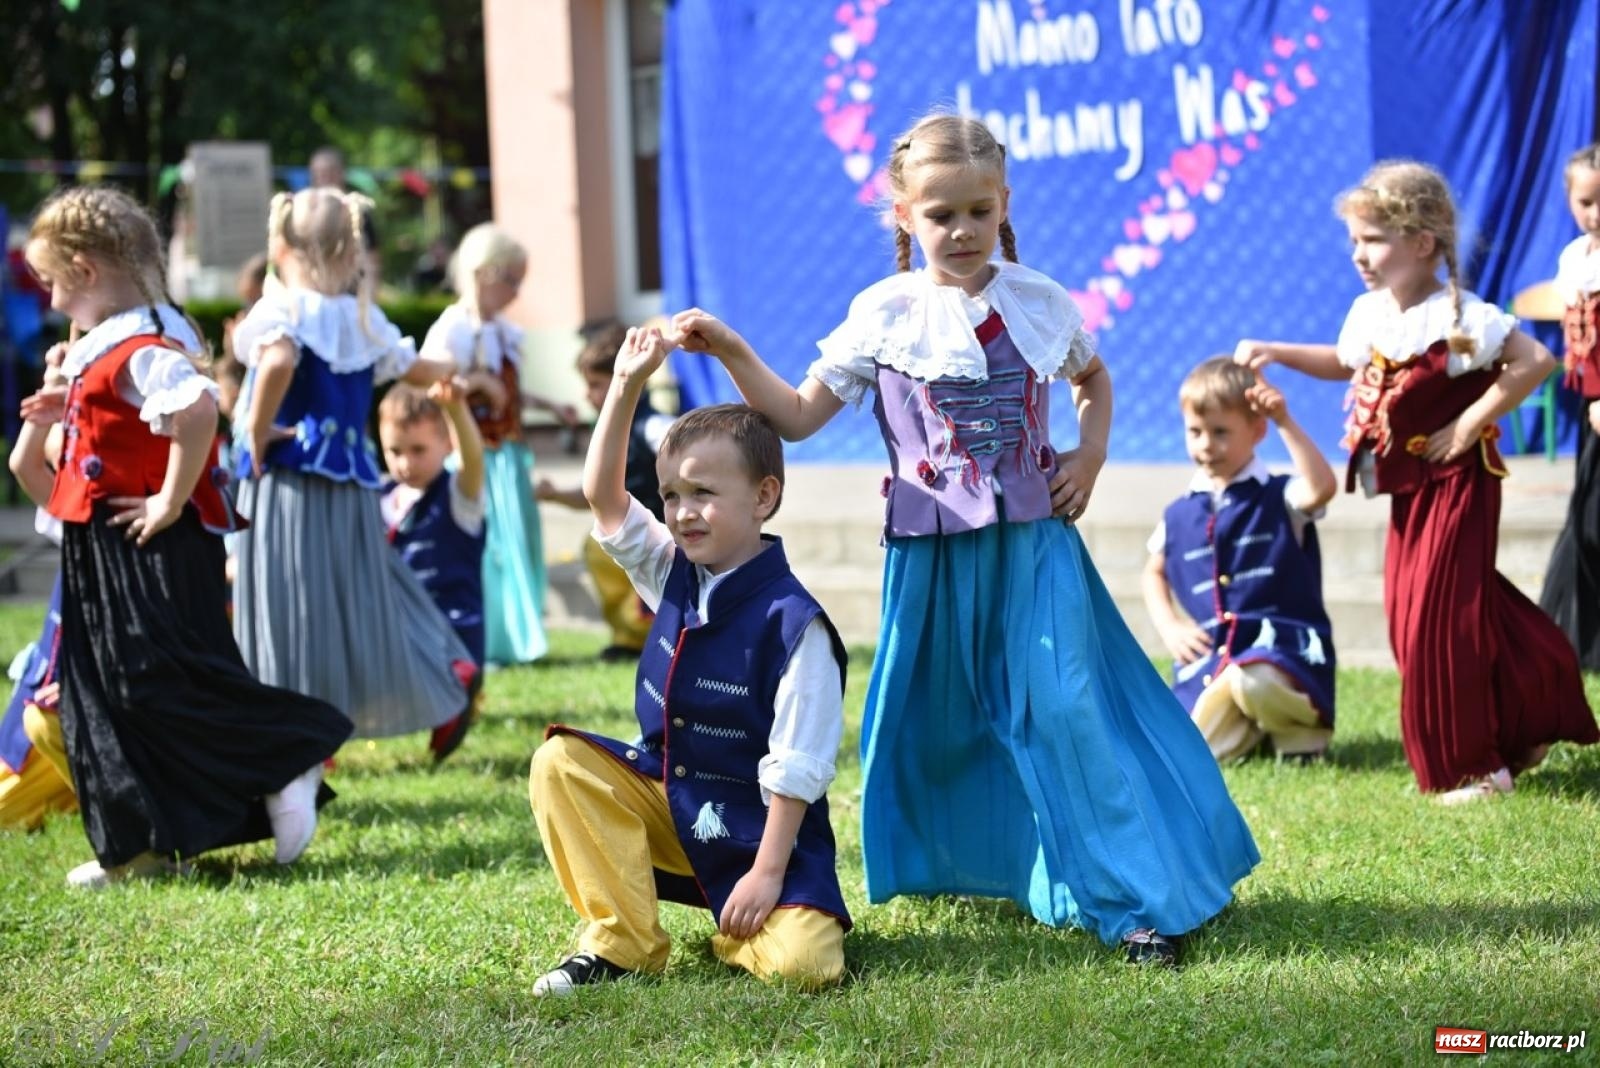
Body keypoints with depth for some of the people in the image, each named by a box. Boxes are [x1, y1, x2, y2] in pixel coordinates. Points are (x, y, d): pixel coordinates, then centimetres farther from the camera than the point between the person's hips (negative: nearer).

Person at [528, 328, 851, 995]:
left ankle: (738, 930, 11)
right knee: (561, 763, -15)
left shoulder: (792, 621, -19)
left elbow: (796, 766, -19)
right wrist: (626, 387, -8)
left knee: (801, 964, -27)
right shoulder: (672, 575, 2)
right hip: (669, 806, 6)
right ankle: (622, 943, -9)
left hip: (757, 831, -6)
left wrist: (767, 874, -21)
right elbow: (604, 497, 1)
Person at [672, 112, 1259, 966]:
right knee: (937, 724, 9)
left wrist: (1090, 454, 7)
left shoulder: (1040, 302, 3)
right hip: (933, 555, 1)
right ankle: (967, 873, 31)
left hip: (1035, 543, 0)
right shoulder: (884, 314, -2)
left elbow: (1093, 377, 24)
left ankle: (1136, 897, -5)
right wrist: (731, 354, -13)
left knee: (1063, 710, -9)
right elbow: (798, 416, -1)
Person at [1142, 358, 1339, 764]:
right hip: (1209, 657, 5)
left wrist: (1285, 422, -25)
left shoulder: (1280, 498, -1)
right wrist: (1169, 628, 8)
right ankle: (1254, 725, 21)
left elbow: (1322, 487, -24)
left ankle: (1303, 723, -5)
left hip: (1283, 648, -5)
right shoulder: (1178, 515, 11)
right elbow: (1154, 574, 26)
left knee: (1249, 681, -40)